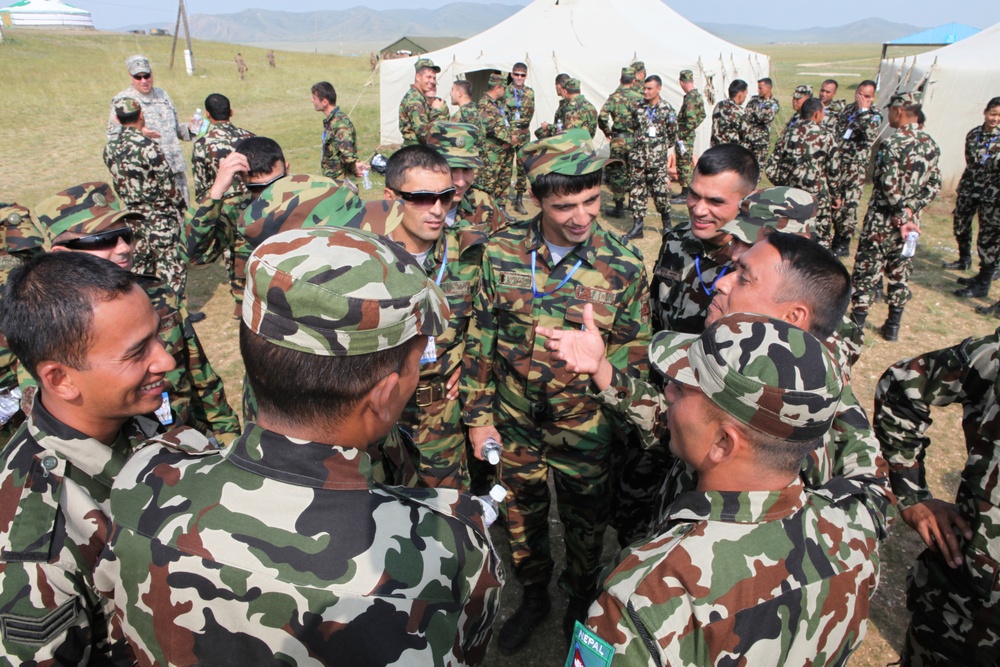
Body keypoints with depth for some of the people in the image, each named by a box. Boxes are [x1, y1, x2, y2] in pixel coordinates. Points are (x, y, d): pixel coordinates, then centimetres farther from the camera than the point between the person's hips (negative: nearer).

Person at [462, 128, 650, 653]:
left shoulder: (623, 266, -14)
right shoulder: (503, 251, -10)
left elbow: (633, 355, -4)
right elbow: (481, 336, -3)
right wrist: (478, 414, -1)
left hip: (585, 429, -1)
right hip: (514, 423, 2)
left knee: (585, 522, 20)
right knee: (520, 515, 21)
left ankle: (580, 601, 50)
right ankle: (533, 596, 50)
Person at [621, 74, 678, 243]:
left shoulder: (667, 109, -2)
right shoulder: (637, 108, 6)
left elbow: (672, 136, 1)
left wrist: (671, 160, -1)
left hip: (658, 159, -3)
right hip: (638, 158, 3)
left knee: (661, 193, 0)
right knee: (636, 191, 3)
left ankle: (666, 223, 21)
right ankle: (637, 226, 11)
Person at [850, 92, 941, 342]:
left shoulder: (893, 144, -17)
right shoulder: (931, 145, 6)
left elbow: (889, 185, -22)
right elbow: (934, 186, 4)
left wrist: (902, 217, -14)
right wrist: (910, 210, -3)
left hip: (882, 220, -7)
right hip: (911, 222, 7)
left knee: (866, 272, 2)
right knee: (900, 272, 15)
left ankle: (857, 324, 6)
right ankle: (893, 326, 23)